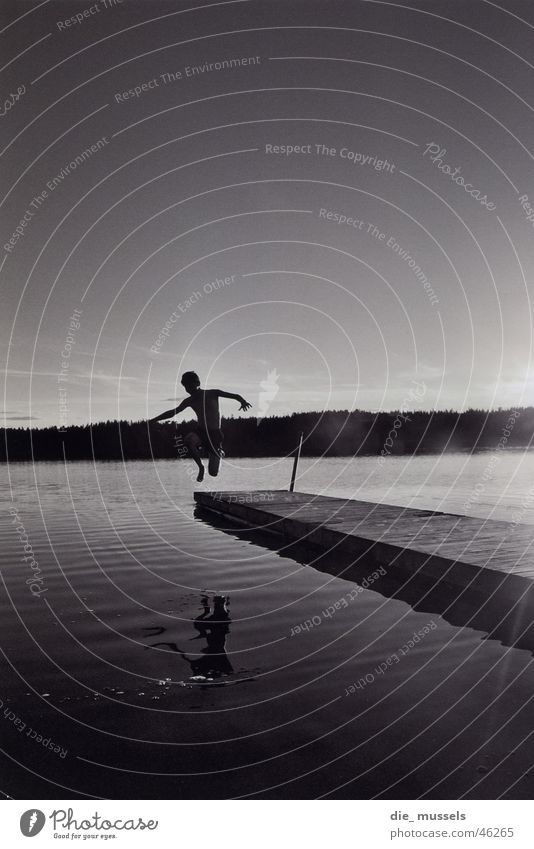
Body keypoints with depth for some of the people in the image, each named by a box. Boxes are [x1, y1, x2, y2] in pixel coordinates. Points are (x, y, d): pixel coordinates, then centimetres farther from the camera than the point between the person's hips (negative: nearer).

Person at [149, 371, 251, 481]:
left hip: (215, 434, -2)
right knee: (188, 440, -37)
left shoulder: (213, 394, -6)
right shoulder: (189, 401, 4)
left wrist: (243, 401, -33)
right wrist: (153, 420, 9)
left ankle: (220, 453, 31)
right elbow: (173, 412, 12)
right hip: (200, 432, 2)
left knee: (213, 473, -5)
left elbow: (236, 396, -10)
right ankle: (201, 467, -12)